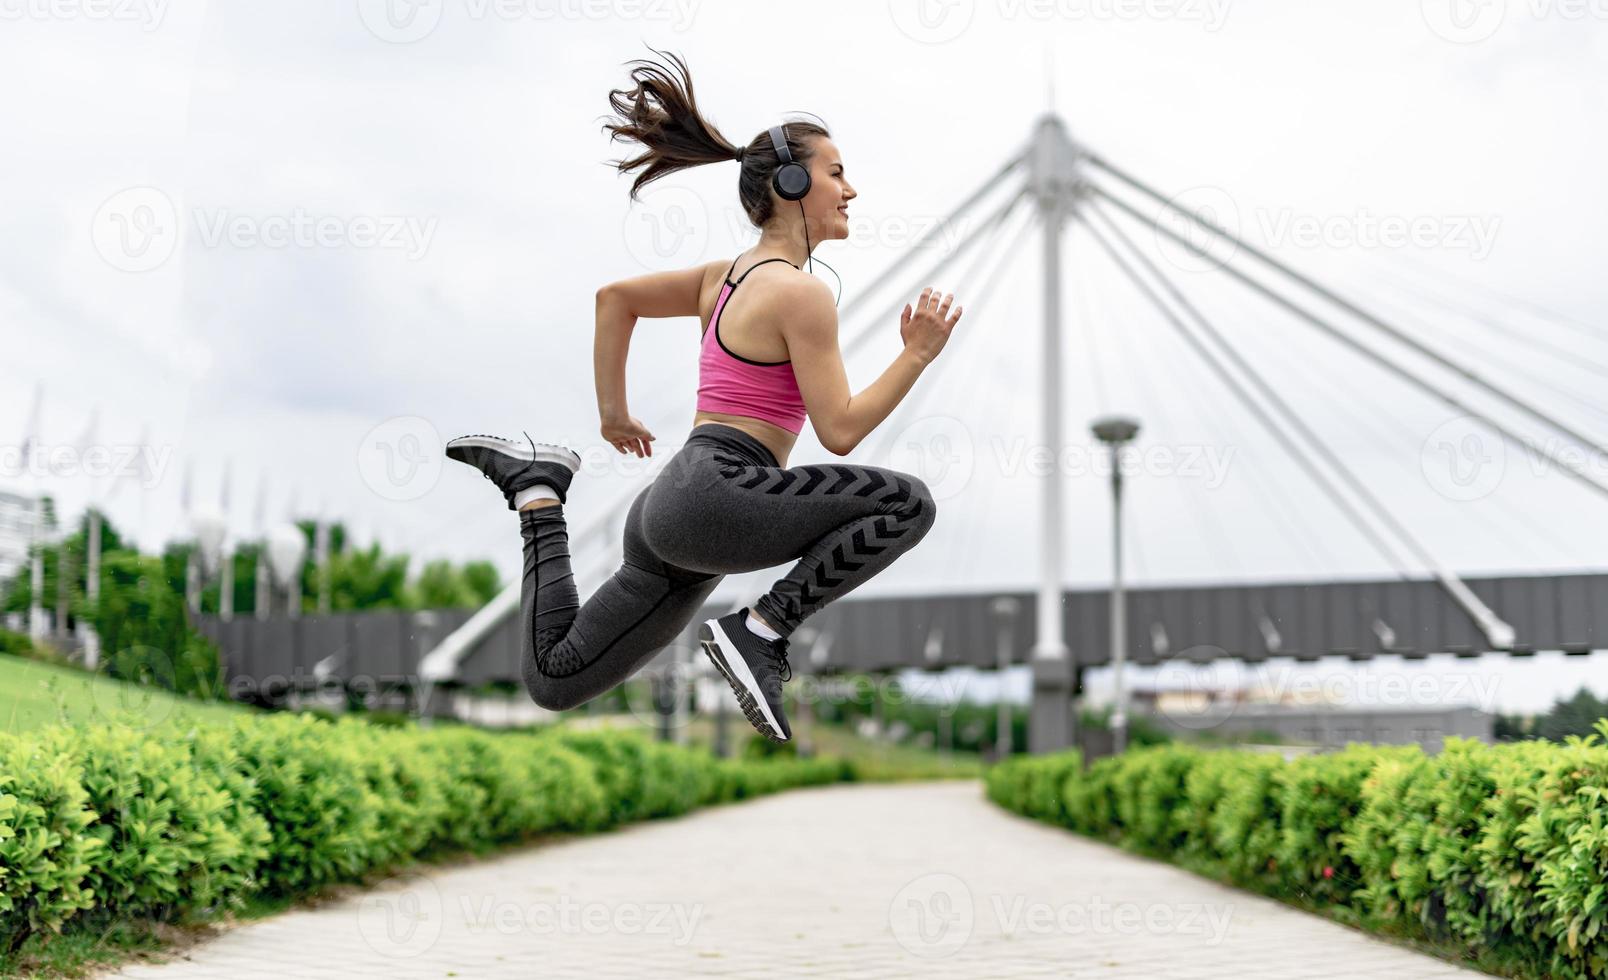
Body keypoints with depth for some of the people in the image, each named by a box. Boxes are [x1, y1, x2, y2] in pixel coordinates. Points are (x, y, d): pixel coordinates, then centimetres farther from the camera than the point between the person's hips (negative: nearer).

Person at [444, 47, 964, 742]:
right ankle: (761, 631, -16)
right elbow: (840, 431, -11)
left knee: (554, 680, 21)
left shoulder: (731, 275, 20)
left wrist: (613, 415, 30)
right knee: (907, 503, -19)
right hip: (715, 493, -10)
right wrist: (918, 354, -6)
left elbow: (613, 296, 28)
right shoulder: (802, 294, -7)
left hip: (669, 512, 10)